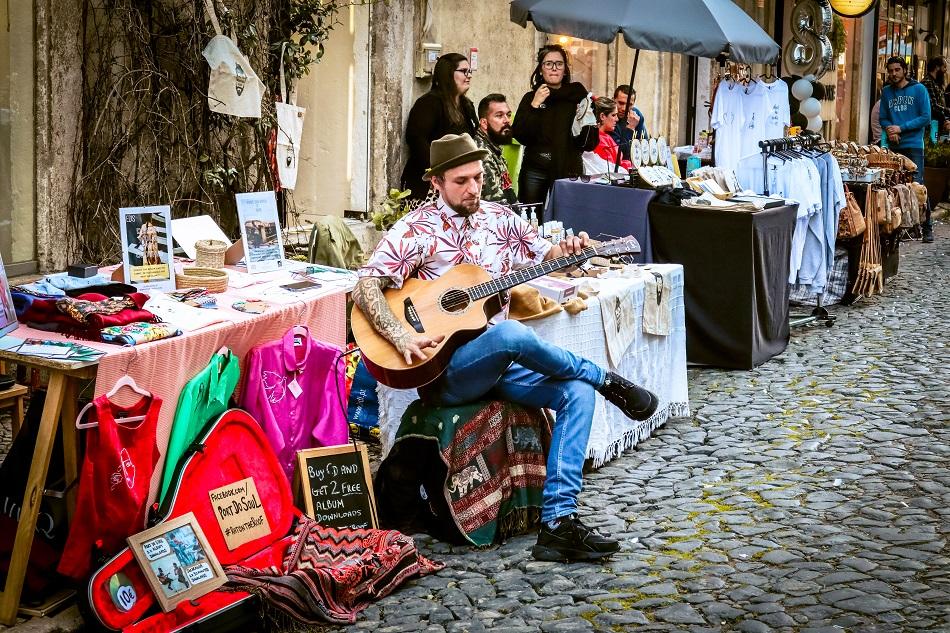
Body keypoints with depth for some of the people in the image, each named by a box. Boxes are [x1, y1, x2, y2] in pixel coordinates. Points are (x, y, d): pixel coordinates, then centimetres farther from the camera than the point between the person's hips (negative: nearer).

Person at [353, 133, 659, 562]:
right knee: (512, 334, -37)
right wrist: (401, 337, -27)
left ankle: (558, 523, -23)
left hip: (500, 364, 6)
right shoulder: (418, 229, -5)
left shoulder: (500, 219, 10)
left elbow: (544, 254, 22)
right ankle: (607, 381, -11)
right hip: (444, 369, -6)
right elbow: (365, 286, -13)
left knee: (576, 393, -19)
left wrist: (568, 251, -2)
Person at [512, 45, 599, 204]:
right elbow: (520, 136, -5)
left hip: (568, 171, -1)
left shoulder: (578, 96, 4)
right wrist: (534, 105, -10)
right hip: (535, 171, 1)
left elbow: (591, 143, 4)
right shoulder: (530, 98, 7)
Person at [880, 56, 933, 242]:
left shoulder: (918, 89, 1)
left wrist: (901, 128, -11)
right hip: (893, 146, 4)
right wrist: (889, 129, -8)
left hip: (913, 145, -4)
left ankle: (927, 227, -4)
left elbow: (925, 117, -5)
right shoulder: (886, 92, 12)